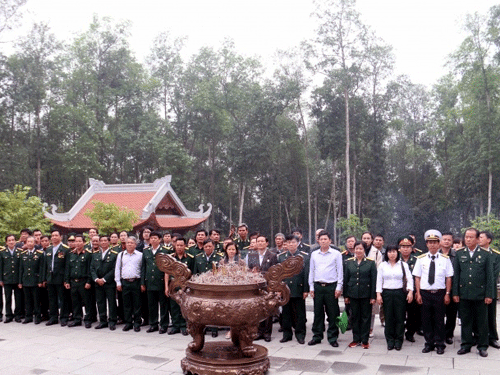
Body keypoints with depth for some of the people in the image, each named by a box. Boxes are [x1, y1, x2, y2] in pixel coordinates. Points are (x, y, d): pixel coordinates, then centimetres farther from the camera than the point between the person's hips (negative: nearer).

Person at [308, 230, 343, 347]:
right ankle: (317, 336, 16)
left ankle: (333, 338, 11)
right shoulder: (314, 254, 10)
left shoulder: (336, 254, 2)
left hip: (331, 286, -2)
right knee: (318, 313, 6)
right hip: (317, 286, 2)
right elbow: (311, 271, 13)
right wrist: (311, 287, 7)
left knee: (332, 314, 1)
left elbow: (340, 271, 2)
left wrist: (339, 287, -4)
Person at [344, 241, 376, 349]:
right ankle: (356, 339, 19)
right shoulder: (349, 262, 6)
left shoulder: (371, 263, -1)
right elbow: (346, 279, 8)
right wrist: (345, 295, 5)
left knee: (365, 317, 5)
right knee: (354, 317, 9)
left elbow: (374, 280, -2)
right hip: (353, 294, 2)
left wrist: (373, 296, -6)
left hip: (366, 294, -2)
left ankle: (365, 340, 15)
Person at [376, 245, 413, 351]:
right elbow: (379, 281, 6)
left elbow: (409, 279, 2)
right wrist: (378, 294, -1)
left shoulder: (403, 265, 5)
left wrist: (410, 291, -11)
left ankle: (398, 340, 11)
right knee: (388, 317, 2)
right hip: (387, 293, 1)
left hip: (400, 293, -1)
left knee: (400, 317, 0)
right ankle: (390, 341, 11)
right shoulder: (382, 266, 8)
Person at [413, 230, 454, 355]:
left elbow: (448, 278, 2)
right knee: (426, 320, 7)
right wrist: (418, 293, -1)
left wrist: (447, 294, -3)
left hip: (440, 293, -1)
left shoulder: (445, 259, 1)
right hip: (425, 293, 1)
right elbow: (417, 277, 3)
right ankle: (429, 343, 20)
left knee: (439, 320, 6)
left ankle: (440, 344, 19)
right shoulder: (421, 259, 3)